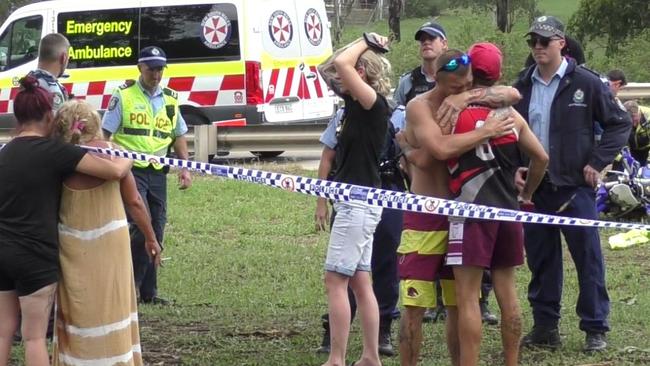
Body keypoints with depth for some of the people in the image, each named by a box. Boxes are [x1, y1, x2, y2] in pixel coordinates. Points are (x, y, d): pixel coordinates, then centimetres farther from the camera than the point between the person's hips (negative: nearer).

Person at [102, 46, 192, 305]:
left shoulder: (170, 99, 12)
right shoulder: (124, 95, -3)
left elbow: (178, 135, 21)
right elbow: (105, 133, -3)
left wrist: (185, 168, 10)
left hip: (157, 171, 5)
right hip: (130, 169, -5)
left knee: (156, 229, 7)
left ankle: (148, 291, 15)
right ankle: (131, 284, -6)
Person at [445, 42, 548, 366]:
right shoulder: (512, 116, 7)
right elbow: (541, 158, 11)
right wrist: (526, 194, 24)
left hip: (471, 212, -5)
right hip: (507, 212, 5)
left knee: (467, 297, -4)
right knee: (507, 292, 12)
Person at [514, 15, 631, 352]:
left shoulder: (586, 83, -3)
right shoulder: (522, 88, 8)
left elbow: (620, 123, 0)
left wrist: (597, 162, -7)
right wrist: (514, 169, 2)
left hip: (574, 187, -4)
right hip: (534, 189, 4)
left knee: (588, 259, -1)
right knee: (540, 261, 8)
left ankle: (595, 328, 6)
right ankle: (545, 326, 16)